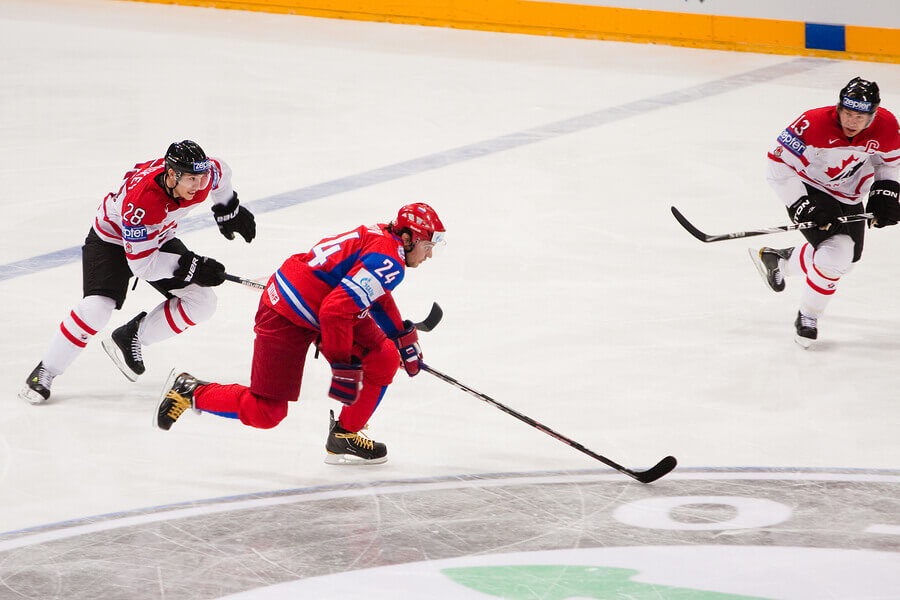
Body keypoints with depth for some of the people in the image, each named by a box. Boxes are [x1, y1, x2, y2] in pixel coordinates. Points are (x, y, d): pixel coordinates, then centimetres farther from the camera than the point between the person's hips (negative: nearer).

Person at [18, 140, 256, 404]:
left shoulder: (205, 174, -25)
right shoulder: (141, 201, -42)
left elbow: (221, 172, 3)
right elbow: (141, 264, -35)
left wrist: (229, 211, 12)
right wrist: (190, 267, -37)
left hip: (159, 238, 7)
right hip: (112, 239, -7)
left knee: (202, 302, -7)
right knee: (97, 308, -26)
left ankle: (129, 339, 6)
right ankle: (45, 372, -8)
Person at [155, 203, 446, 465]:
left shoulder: (382, 237, 8)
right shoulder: (388, 262, -24)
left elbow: (377, 296, 28)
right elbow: (336, 310, -31)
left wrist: (404, 337, 31)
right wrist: (343, 368, -27)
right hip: (286, 318, -10)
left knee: (384, 358, 4)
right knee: (265, 412, -5)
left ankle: (345, 436, 12)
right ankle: (190, 391, 12)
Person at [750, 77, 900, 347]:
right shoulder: (814, 125, -31)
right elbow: (778, 166, -24)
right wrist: (801, 205, -28)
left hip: (849, 199, 6)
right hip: (809, 190, -6)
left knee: (842, 260, 11)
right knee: (835, 252, -24)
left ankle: (776, 259, 37)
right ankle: (808, 316, -1)